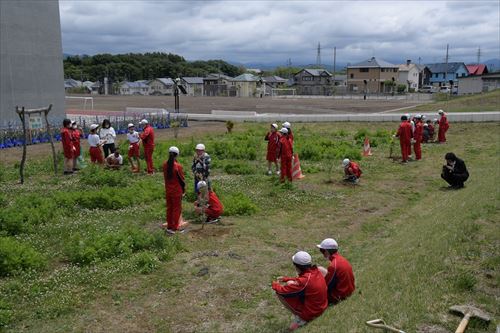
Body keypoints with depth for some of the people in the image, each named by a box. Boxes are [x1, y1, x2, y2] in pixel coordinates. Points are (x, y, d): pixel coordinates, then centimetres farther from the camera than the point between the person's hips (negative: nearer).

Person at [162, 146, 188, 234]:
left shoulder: (165, 164, -5)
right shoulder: (178, 166, -20)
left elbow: (165, 176, 3)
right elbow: (182, 179, -11)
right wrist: (184, 189, 3)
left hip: (168, 190, 5)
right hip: (177, 191, -5)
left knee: (169, 208, 16)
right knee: (177, 209, 8)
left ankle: (169, 226, 25)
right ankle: (175, 228, 14)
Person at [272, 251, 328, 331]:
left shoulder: (305, 280, -29)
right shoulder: (316, 271, -7)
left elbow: (282, 290, -20)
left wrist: (274, 284, 1)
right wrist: (285, 279, 15)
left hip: (310, 313, -8)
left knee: (279, 293, -7)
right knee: (290, 284, 14)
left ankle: (300, 318, 1)